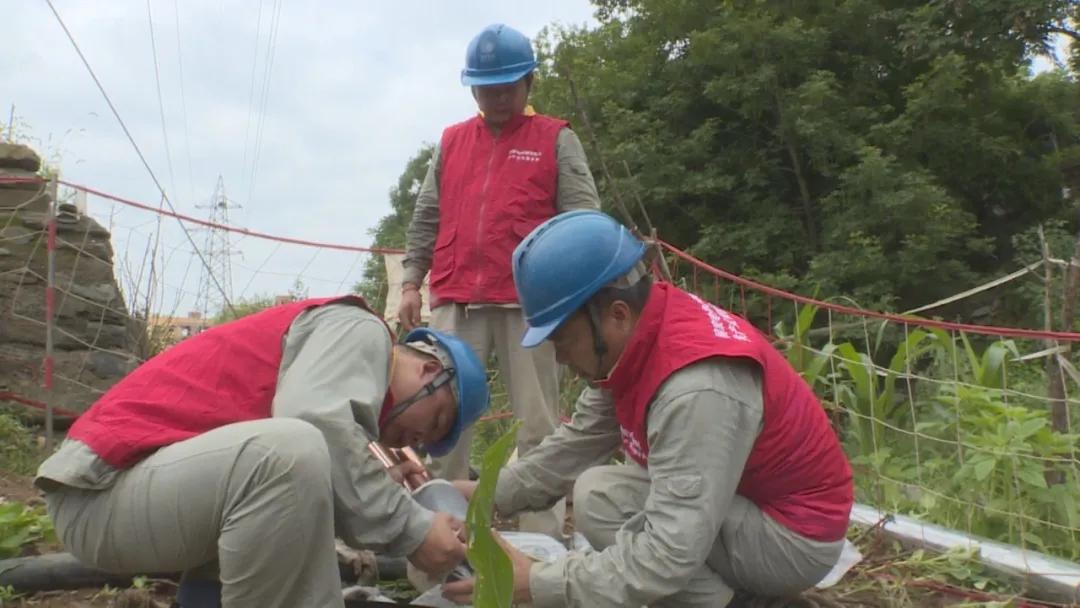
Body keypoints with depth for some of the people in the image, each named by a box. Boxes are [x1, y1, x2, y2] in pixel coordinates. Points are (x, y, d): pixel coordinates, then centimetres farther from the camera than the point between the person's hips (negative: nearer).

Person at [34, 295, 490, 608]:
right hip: (105, 489, -10)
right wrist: (409, 528, -21)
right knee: (293, 449, -33)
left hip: (134, 485, 10)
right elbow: (317, 422, -27)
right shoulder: (360, 331, -8)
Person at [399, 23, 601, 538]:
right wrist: (412, 282, 8)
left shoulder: (557, 140, 7)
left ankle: (542, 538, 10)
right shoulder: (451, 142, 18)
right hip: (456, 302, 4)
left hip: (530, 303, -3)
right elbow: (426, 219, 17)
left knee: (538, 425, 2)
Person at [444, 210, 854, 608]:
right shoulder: (634, 335, -6)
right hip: (741, 500, 9)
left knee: (600, 496, -23)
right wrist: (493, 494, -4)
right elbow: (578, 443, 2)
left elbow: (668, 556, -34)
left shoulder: (696, 389, -33)